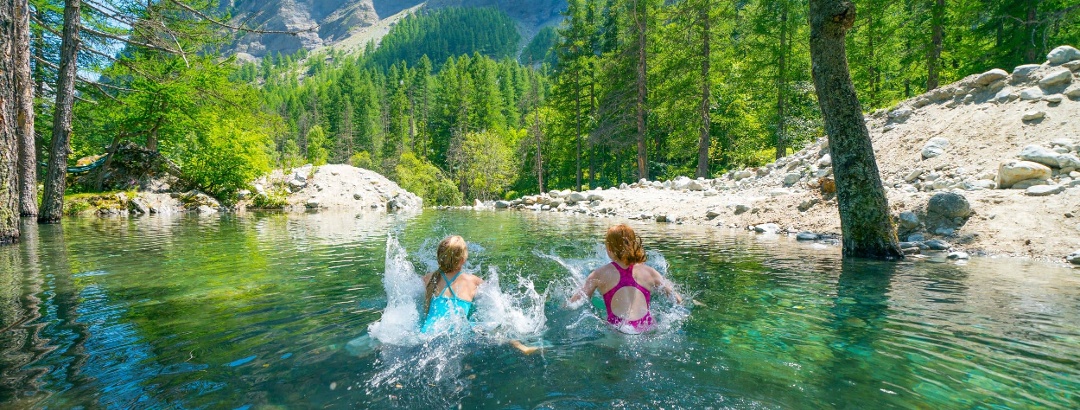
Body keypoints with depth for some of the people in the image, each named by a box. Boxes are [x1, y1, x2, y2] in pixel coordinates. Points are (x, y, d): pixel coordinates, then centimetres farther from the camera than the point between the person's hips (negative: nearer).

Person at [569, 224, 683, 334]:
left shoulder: (600, 274, 6)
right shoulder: (648, 272, 11)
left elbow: (570, 304, 5)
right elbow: (678, 301, 18)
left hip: (617, 332, -2)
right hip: (647, 330, 3)